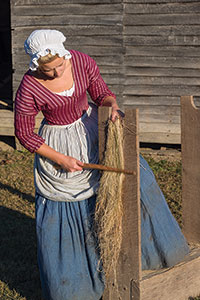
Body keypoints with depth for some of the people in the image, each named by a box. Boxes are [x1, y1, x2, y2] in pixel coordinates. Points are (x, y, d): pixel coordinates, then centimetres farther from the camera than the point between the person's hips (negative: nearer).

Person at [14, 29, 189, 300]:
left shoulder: (82, 62, -17)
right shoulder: (29, 88, -25)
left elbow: (101, 93, -2)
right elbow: (24, 134, -15)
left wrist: (112, 104, -25)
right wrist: (60, 159, -17)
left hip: (91, 130, 4)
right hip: (58, 145, -4)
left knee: (133, 171, 3)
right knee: (61, 216, 5)